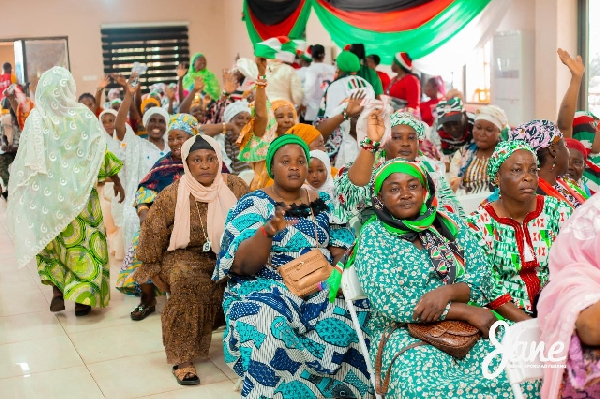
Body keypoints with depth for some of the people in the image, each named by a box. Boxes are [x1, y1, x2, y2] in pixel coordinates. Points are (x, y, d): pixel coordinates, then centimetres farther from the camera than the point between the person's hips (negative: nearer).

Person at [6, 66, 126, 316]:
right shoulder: (83, 115, -6)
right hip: (79, 191, 0)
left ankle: (57, 291, 11)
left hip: (48, 190, 1)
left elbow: (26, 160, -5)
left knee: (51, 240, 18)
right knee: (83, 240, 9)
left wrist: (17, 190, 7)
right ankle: (82, 297, 8)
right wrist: (116, 181, 7)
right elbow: (101, 151, -3)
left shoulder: (37, 118, -7)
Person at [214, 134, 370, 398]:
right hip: (265, 289, -4)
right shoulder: (253, 205, -2)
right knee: (271, 329, -36)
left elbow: (343, 252, 8)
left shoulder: (324, 203, 11)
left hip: (321, 290, 4)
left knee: (357, 314, -23)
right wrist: (268, 230, -31)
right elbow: (242, 266, -13)